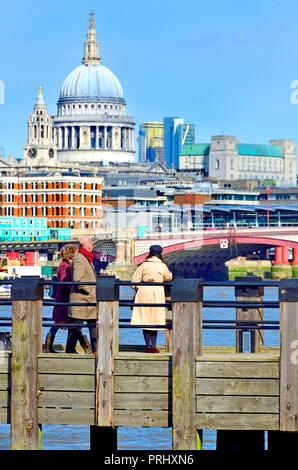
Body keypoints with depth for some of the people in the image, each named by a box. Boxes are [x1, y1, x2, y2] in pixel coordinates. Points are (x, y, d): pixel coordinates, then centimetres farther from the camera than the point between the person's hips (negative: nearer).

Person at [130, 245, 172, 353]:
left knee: (145, 319, 6)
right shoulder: (163, 267, -1)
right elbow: (169, 277, 16)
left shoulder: (144, 265, 0)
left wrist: (138, 289, 14)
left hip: (144, 292, 0)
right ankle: (153, 346, 5)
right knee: (155, 320, 8)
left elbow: (135, 280, -2)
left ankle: (148, 346, 3)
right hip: (157, 293, 0)